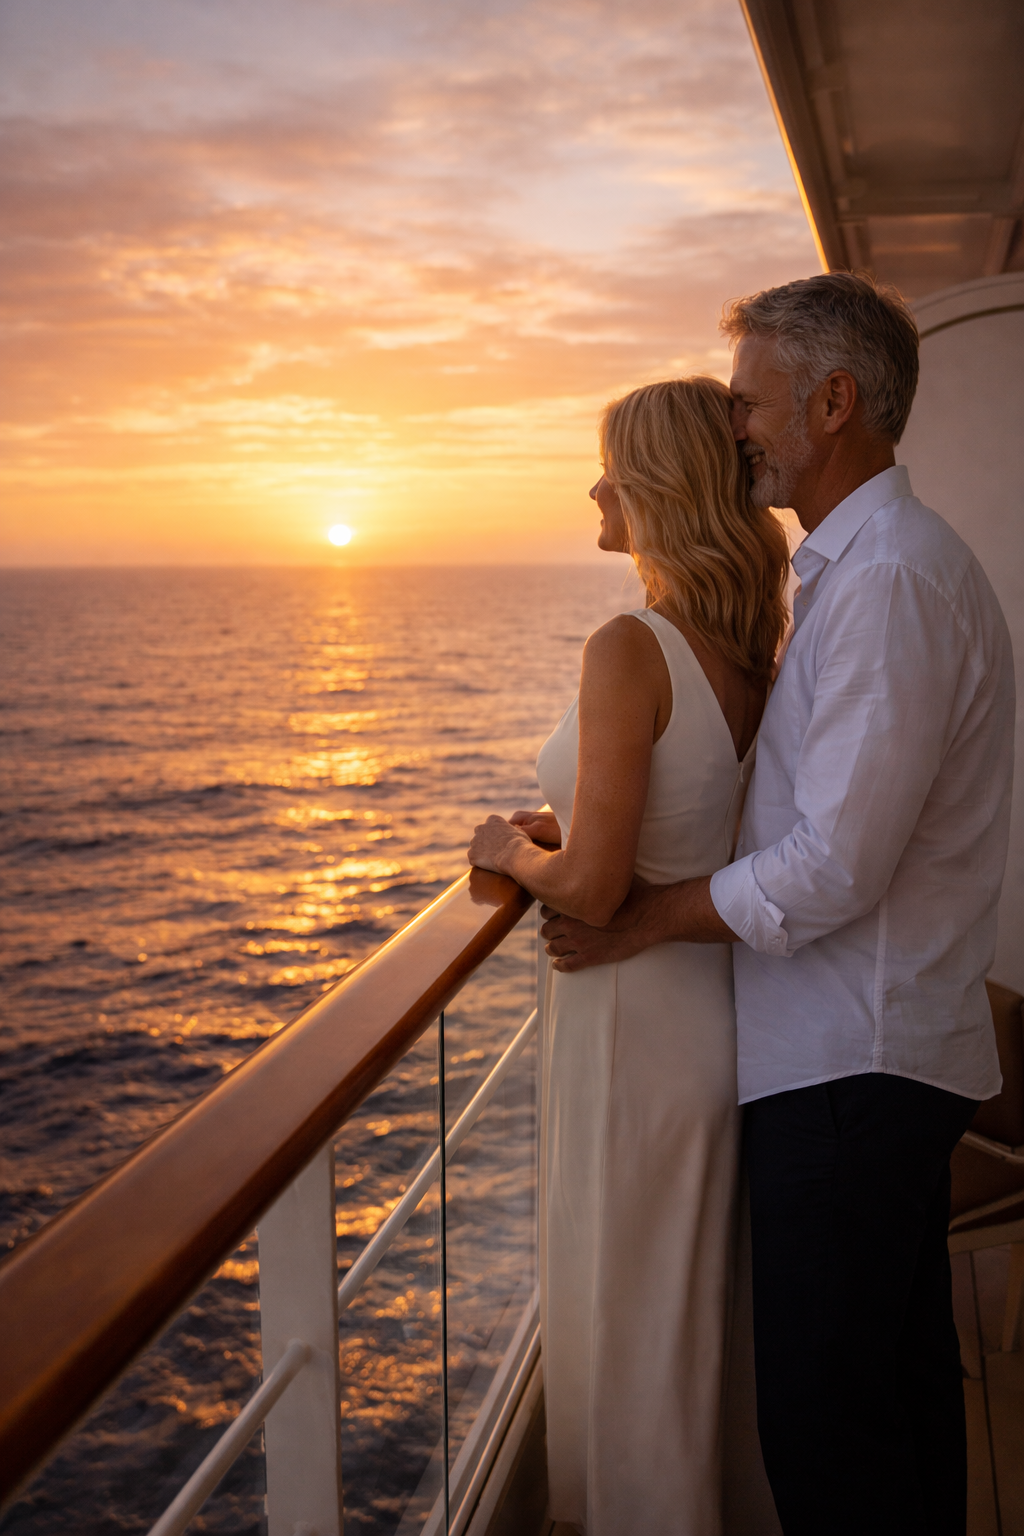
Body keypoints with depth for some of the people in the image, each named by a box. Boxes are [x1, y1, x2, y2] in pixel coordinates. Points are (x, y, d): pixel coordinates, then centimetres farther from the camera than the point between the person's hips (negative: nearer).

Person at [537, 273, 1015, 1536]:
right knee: (904, 1390, 22)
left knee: (826, 1430, 3)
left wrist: (637, 919, -11)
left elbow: (831, 870, -23)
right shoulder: (862, 567, 15)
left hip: (849, 1065, -10)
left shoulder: (891, 580, -19)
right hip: (889, 1049, 10)